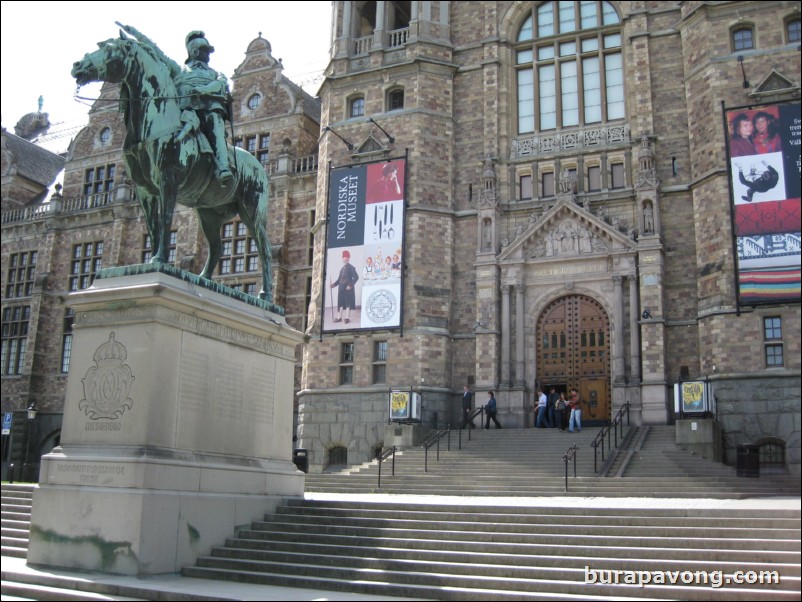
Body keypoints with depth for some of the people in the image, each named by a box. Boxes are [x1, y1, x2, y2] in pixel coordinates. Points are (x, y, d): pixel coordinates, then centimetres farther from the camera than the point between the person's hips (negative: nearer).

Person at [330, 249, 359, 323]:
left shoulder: (351, 268, -6)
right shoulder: (342, 268, 16)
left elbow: (356, 277, -14)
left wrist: (350, 285, -19)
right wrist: (334, 284, 5)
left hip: (348, 288, -7)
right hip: (341, 288, 7)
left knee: (348, 303, -3)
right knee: (340, 302, 9)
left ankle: (347, 317, 0)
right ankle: (339, 317, 14)